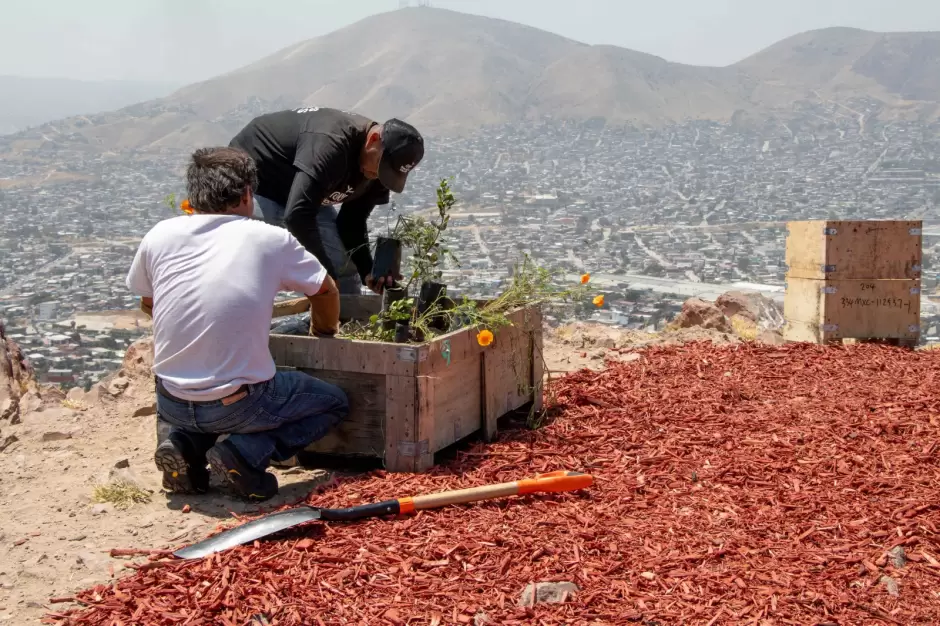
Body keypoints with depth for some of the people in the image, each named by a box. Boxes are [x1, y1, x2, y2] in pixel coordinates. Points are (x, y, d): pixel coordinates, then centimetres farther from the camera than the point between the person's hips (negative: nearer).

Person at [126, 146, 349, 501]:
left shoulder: (160, 236, 0)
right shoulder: (271, 240, -5)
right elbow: (326, 292, 12)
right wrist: (324, 332, 33)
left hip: (171, 405, 4)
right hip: (237, 406, -4)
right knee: (335, 402, 19)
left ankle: (186, 445, 9)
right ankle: (246, 453, -3)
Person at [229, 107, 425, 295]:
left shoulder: (376, 171, -12)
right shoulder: (331, 143, -40)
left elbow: (352, 221, -2)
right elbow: (297, 214, -45)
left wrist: (368, 271, -19)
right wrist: (325, 274, -37)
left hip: (304, 195, 8)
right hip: (252, 184, -8)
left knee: (343, 268, 4)